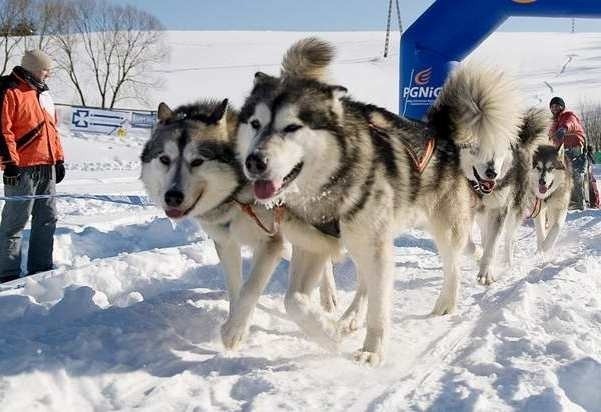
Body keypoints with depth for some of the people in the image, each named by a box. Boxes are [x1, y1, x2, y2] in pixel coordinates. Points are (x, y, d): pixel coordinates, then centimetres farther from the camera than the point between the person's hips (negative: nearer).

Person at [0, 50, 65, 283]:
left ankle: (40, 267, 20)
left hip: (47, 167, 9)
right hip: (22, 168, -9)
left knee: (47, 218, 11)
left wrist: (59, 159, 20)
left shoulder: (42, 92, 18)